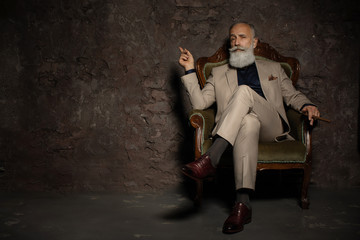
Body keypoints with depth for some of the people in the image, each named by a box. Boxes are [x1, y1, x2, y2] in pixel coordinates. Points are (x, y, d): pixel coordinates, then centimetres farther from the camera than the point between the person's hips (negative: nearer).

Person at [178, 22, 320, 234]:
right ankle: (243, 203, -45)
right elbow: (200, 102, 16)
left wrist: (307, 105, 2)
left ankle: (211, 158, -42)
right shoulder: (219, 73, 26)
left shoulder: (273, 68, 29)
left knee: (244, 91, -30)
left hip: (271, 128, 0)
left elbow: (292, 95, 25)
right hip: (237, 128, 0)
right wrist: (190, 70, 10)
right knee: (248, 121, -39)